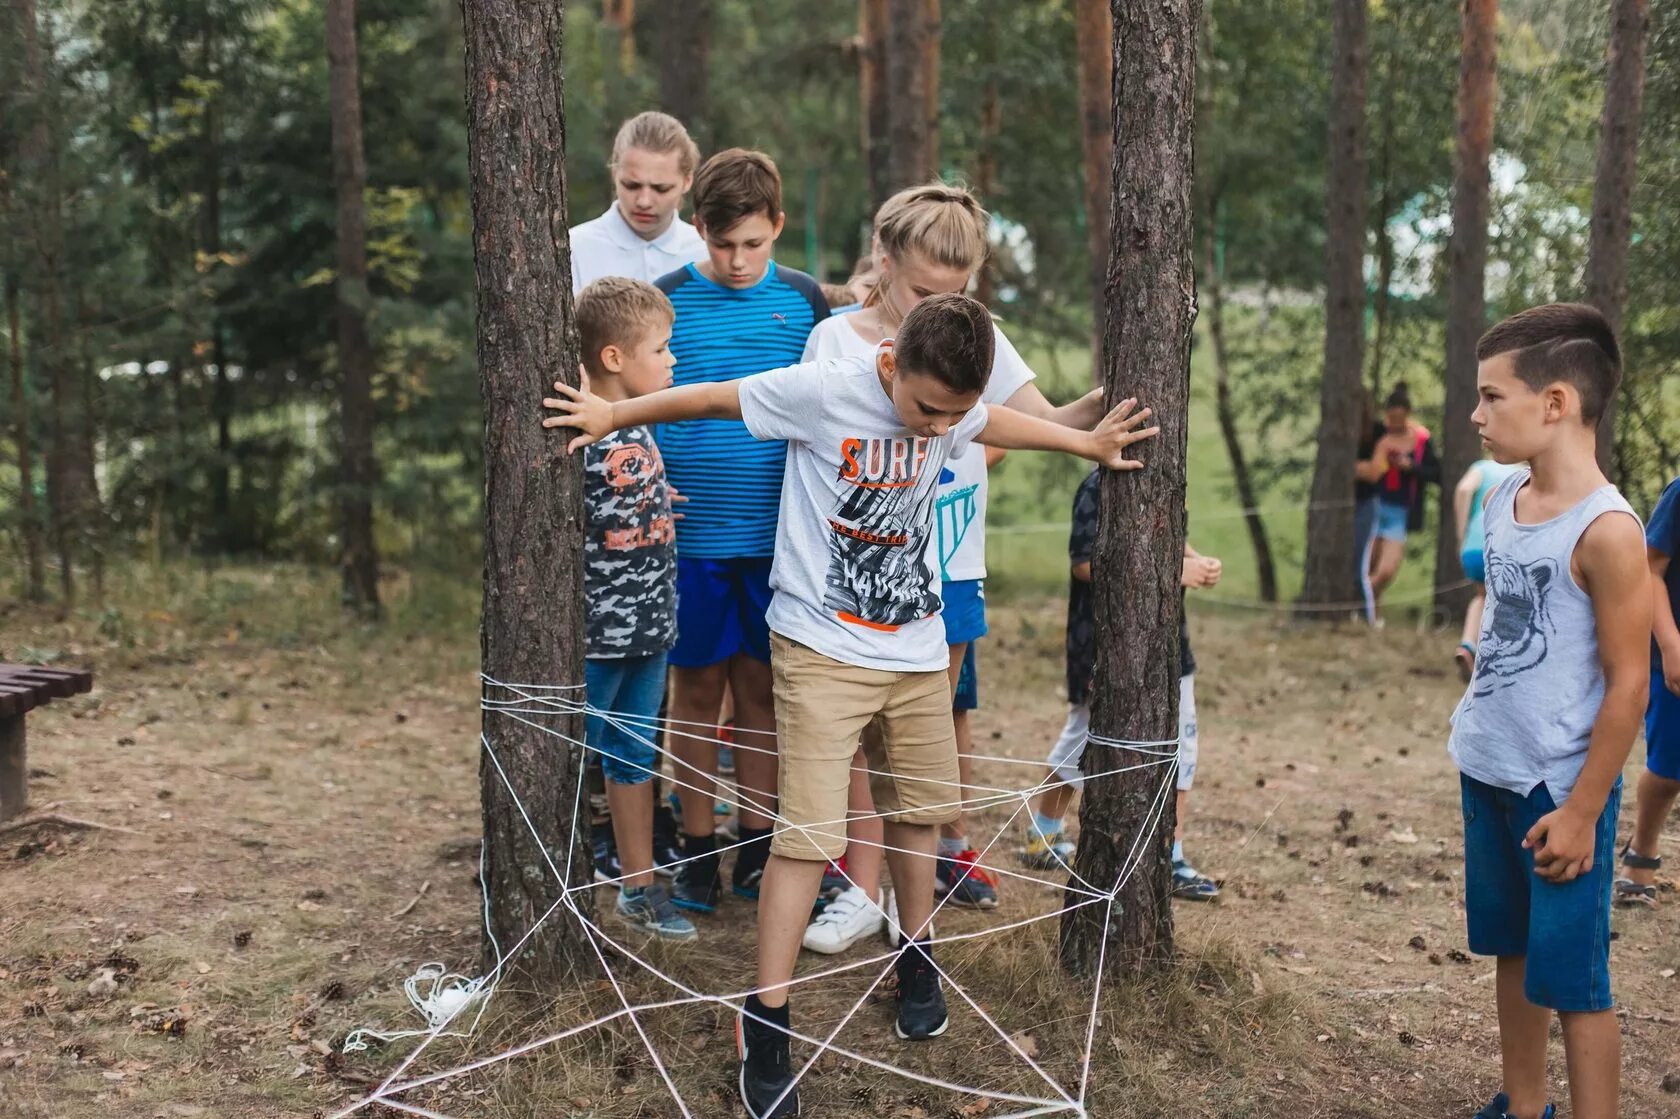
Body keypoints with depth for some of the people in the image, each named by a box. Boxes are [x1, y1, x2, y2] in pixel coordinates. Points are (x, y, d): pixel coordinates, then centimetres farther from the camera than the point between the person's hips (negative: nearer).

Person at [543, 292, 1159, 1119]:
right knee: (810, 834, -9)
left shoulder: (953, 410, -2)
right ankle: (766, 1021, 2)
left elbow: (997, 423, 22)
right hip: (823, 647, -5)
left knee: (920, 808, 16)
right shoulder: (821, 391, -18)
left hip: (917, 647, 6)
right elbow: (712, 398, -5)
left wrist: (1087, 443, 27)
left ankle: (916, 955, 40)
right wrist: (614, 415, 4)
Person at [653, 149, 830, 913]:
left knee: (762, 686, 9)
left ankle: (757, 847, 21)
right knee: (697, 687, 7)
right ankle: (697, 849, 19)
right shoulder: (665, 301, -2)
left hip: (776, 532, 1)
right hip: (692, 529, -1)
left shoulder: (804, 301, 3)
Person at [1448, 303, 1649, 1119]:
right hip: (1486, 772, 8)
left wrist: (1582, 811, -16)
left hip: (1559, 787, -8)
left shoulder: (1606, 530, -20)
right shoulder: (1501, 500, 4)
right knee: (1512, 950, 19)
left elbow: (1628, 683, -18)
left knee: (1572, 977, 2)